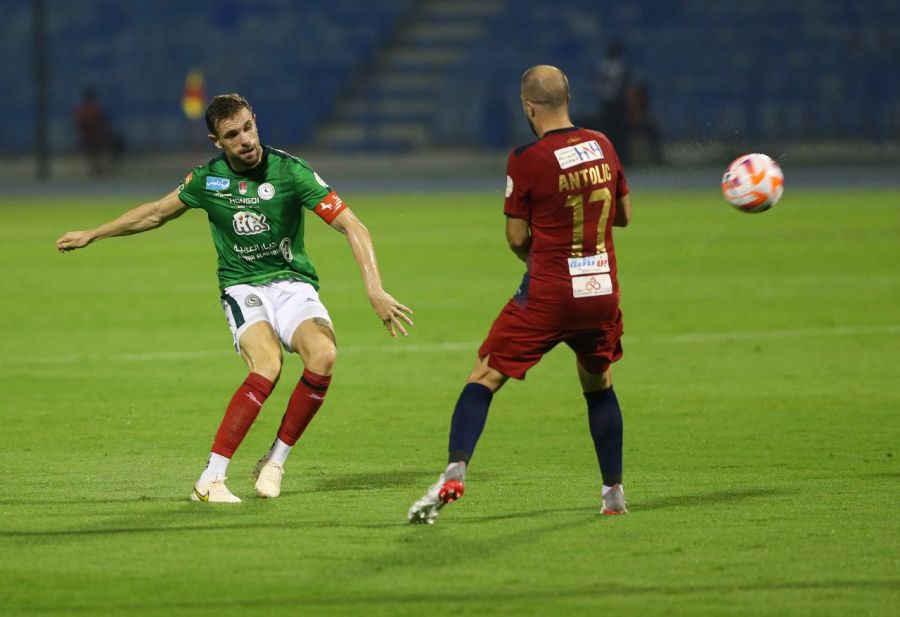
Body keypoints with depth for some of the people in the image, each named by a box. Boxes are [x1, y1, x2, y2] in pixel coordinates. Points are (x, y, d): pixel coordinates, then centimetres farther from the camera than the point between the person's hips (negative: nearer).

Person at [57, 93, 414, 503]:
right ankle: (210, 480, -30)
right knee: (267, 365, -31)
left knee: (323, 354, -32)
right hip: (242, 287, 0)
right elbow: (157, 213, 20)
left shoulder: (290, 171, -11)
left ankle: (274, 461, -14)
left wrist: (375, 291, -24)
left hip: (293, 284, 0)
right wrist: (92, 235, 26)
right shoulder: (207, 179, -1)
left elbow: (353, 227, -12)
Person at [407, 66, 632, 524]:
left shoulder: (526, 160, -11)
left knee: (483, 380, 0)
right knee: (599, 386, 24)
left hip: (547, 295, -5)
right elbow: (623, 215, 15)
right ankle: (613, 492, 24)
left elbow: (517, 237, -5)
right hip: (603, 289, 5)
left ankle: (454, 474, -16)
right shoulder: (602, 146, 4)